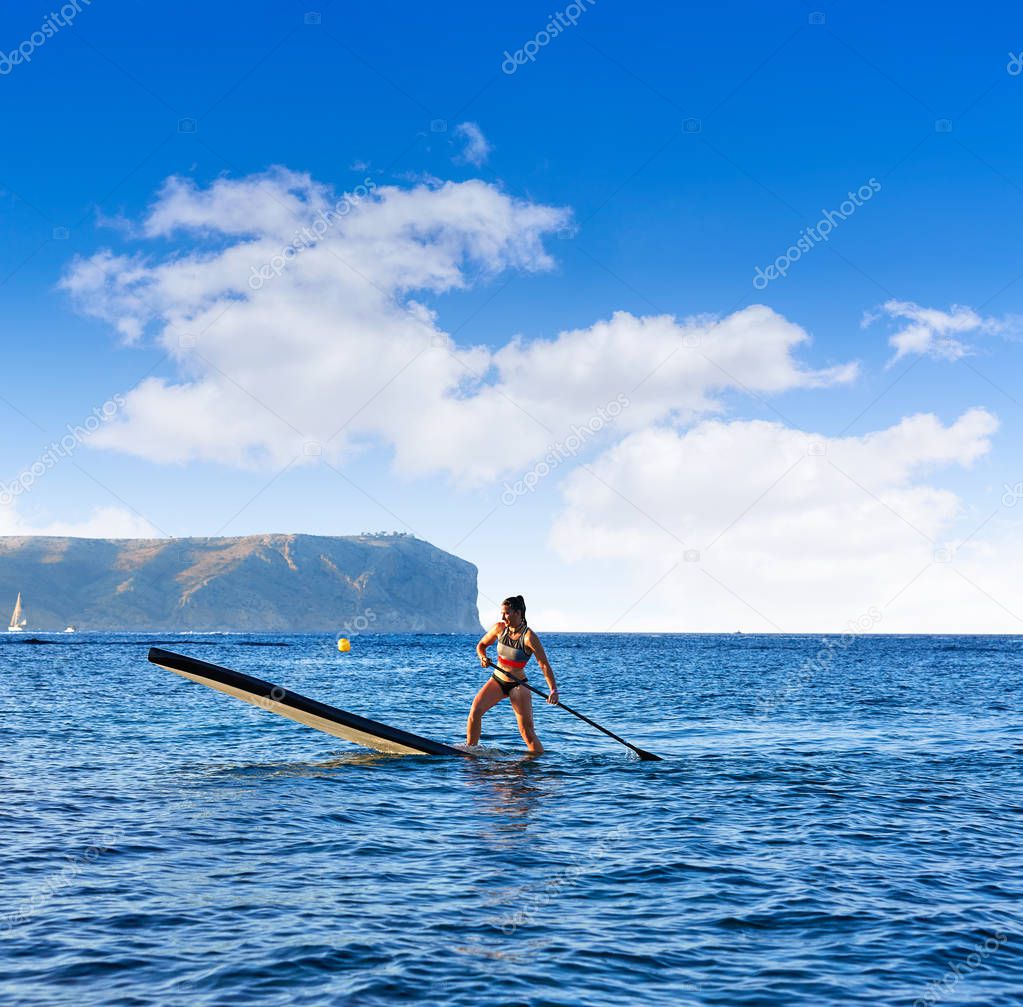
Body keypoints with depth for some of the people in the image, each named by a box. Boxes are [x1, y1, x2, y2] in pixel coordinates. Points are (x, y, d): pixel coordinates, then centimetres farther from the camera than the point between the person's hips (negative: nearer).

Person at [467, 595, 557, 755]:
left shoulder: (529, 637, -20)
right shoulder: (500, 628, -5)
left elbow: (544, 665, -23)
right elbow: (481, 645, 11)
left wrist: (553, 690, -34)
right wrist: (483, 657, -12)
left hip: (518, 685, -4)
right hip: (497, 681, 4)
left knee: (527, 731, -7)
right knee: (475, 710, -17)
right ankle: (469, 751, -6)